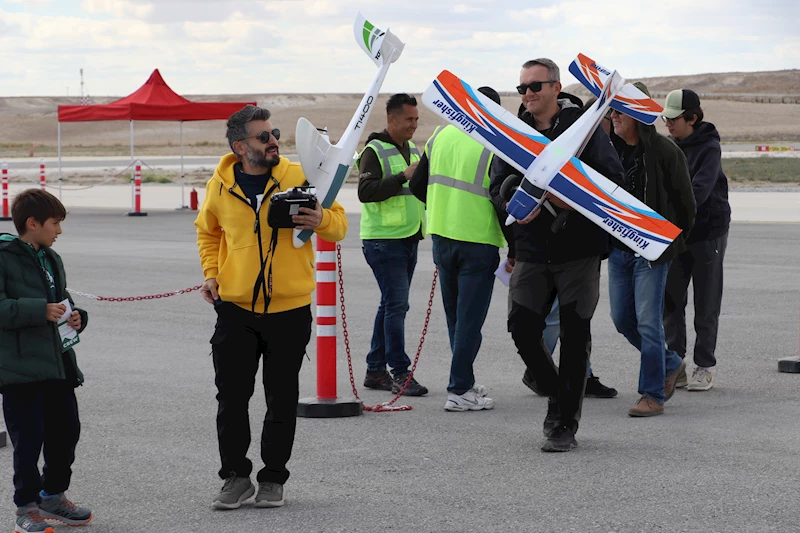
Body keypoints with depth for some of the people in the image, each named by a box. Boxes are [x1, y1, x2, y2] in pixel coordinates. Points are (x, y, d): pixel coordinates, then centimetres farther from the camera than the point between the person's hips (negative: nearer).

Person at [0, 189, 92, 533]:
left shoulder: (51, 260, 17)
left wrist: (76, 317, 6)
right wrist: (42, 311, -25)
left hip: (58, 363, 8)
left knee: (66, 430, 11)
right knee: (29, 437, -4)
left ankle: (53, 495, 28)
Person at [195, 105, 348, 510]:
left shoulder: (300, 176, -5)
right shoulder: (220, 186, 0)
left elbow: (338, 225, 0)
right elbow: (207, 231, 19)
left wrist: (321, 220, -22)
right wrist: (211, 273, 6)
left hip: (289, 308, -1)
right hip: (235, 308, 1)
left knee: (282, 400, 6)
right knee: (231, 397, 2)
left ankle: (273, 479, 18)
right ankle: (236, 476, 15)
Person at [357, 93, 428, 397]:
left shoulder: (412, 150, 17)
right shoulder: (374, 151, -10)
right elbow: (365, 192, -22)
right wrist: (403, 177, -24)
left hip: (409, 238, 9)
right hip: (383, 240, -9)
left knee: (391, 304, 11)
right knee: (396, 304, -11)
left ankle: (375, 371, 17)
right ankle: (400, 373, -9)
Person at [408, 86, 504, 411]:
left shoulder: (440, 136, 5)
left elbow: (417, 186, 12)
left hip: (442, 237, 6)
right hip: (478, 241, -6)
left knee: (455, 315, 17)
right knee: (470, 317, -1)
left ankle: (465, 383, 25)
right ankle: (459, 391, -1)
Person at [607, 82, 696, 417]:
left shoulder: (664, 152, -11)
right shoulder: (609, 148, 4)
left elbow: (685, 203, -3)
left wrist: (671, 241, 4)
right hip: (618, 250, 6)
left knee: (648, 323, -8)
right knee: (622, 319, 10)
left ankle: (653, 395, 0)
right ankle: (670, 364, 31)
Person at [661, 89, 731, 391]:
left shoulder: (709, 148, -13)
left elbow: (699, 191, -26)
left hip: (707, 231, -5)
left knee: (706, 304, 2)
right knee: (670, 301, 4)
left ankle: (704, 367, 9)